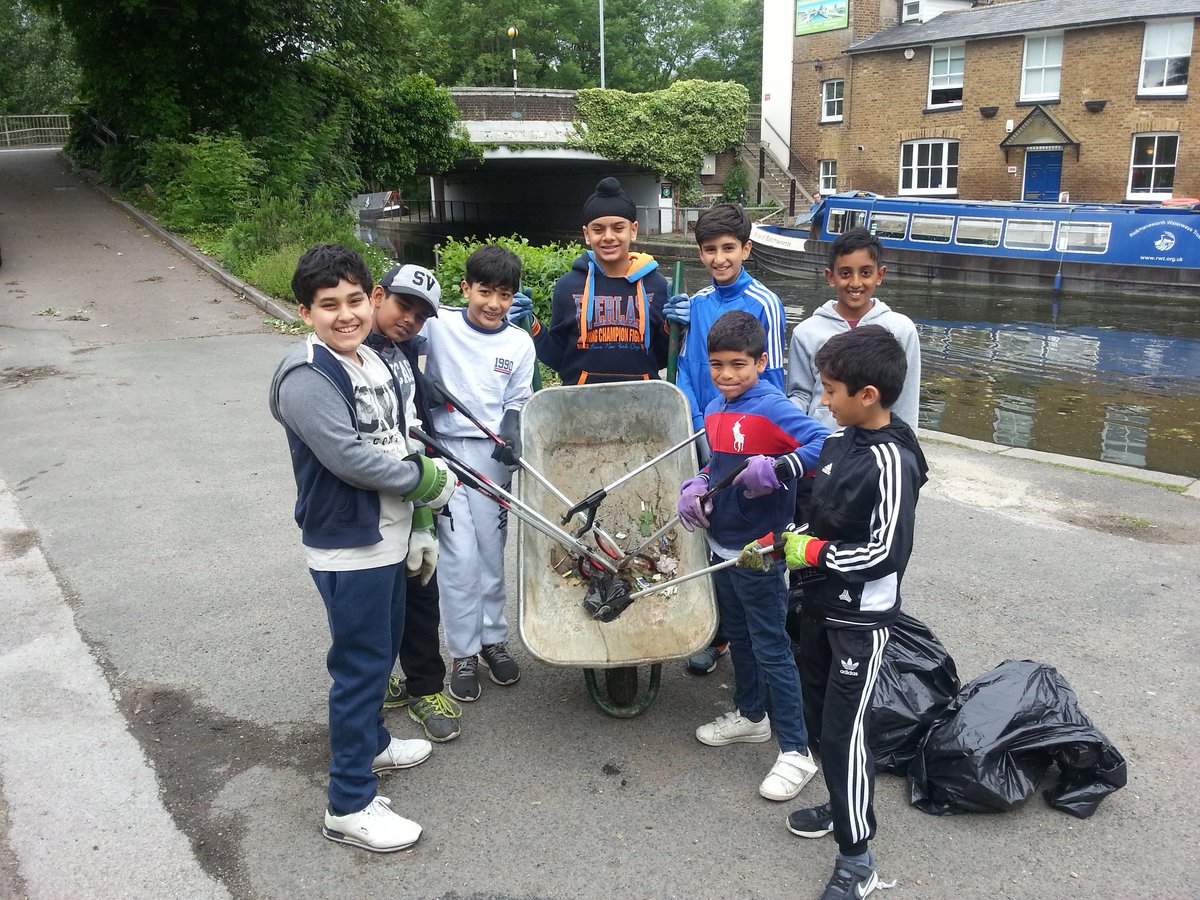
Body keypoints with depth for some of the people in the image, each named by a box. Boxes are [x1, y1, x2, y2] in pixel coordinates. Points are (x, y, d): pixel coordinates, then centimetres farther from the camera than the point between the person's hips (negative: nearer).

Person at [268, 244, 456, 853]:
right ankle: (349, 807, 12)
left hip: (387, 536, 9)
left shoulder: (372, 358, 9)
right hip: (347, 548, -9)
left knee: (382, 651, 23)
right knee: (360, 666, -1)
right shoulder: (307, 377, -20)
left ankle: (370, 744, 45)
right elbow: (348, 457, -26)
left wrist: (421, 457, 3)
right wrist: (426, 481, -15)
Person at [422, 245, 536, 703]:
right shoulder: (439, 325, -4)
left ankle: (493, 638, 28)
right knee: (459, 556, -2)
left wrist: (512, 437, -13)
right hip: (445, 450, -2)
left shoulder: (520, 343, 3)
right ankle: (463, 652, 12)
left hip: (493, 455, 2)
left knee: (492, 551, 11)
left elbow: (518, 404, 7)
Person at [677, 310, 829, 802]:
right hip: (721, 545, 8)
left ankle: (796, 751, 11)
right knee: (738, 636, 22)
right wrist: (696, 489, 2)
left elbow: (824, 444, -30)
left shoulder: (771, 408, -19)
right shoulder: (714, 411, 6)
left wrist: (772, 471, -34)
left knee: (771, 649, -1)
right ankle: (750, 715, 42)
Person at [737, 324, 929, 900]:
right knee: (818, 714, 20)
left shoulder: (892, 462, -23)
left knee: (843, 729, -2)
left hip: (861, 618, -8)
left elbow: (884, 553, -24)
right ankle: (843, 805, 41)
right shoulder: (838, 441, 2)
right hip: (820, 603, 9)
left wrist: (811, 554, -18)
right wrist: (778, 546, 4)